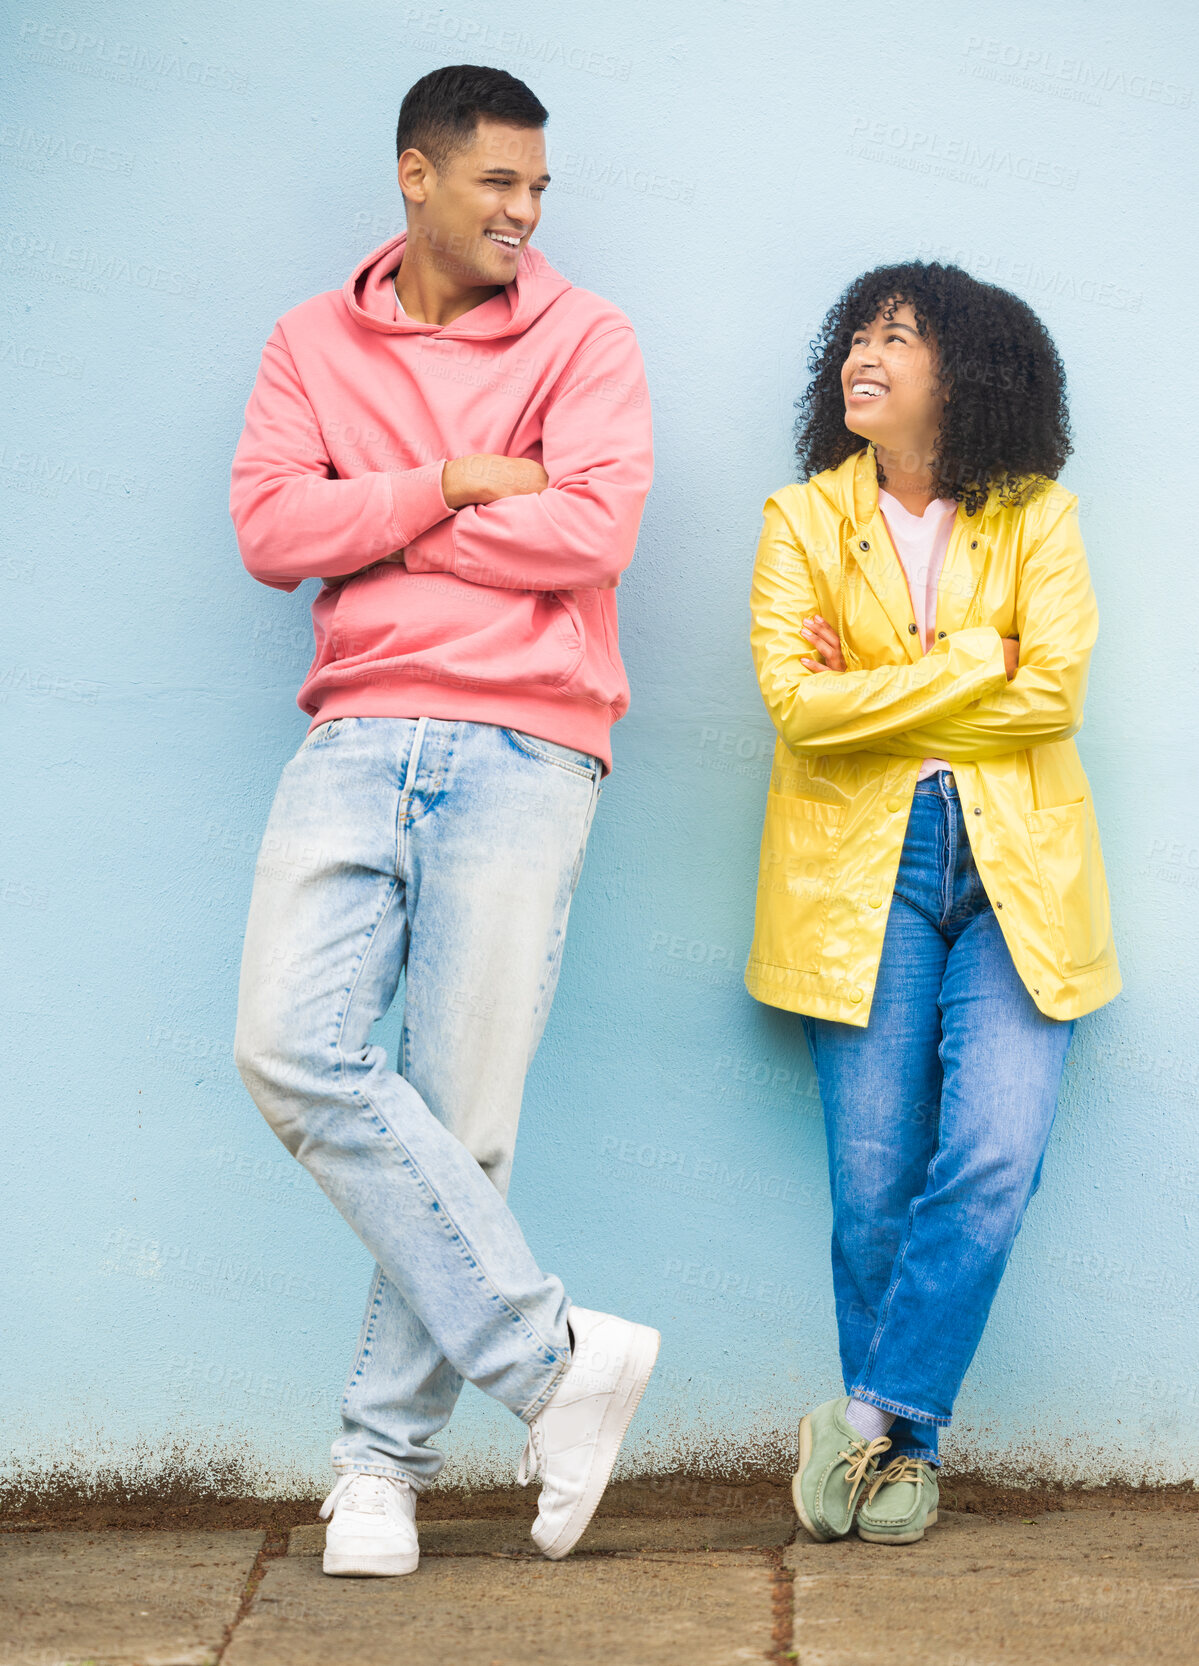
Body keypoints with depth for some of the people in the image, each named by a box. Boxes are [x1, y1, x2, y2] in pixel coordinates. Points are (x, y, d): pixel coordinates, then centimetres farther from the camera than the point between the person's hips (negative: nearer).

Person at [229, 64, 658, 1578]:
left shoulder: (581, 336, 9)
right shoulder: (311, 343, 16)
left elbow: (595, 529, -8)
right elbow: (268, 528, 1)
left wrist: (385, 529, -1)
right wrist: (452, 484, -5)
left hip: (522, 748, -2)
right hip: (356, 741, 2)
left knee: (462, 1109, -5)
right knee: (293, 1052, -17)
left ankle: (385, 1456, 8)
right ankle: (554, 1354, -10)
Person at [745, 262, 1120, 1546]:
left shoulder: (1036, 516, 6)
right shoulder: (803, 521, 6)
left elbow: (1052, 695, -7)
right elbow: (798, 702, -8)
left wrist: (879, 691, -7)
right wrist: (976, 663, -8)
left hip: (1014, 870, 0)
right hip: (860, 873, 0)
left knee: (994, 1160, -14)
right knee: (875, 1179, -3)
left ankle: (868, 1416, -2)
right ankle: (902, 1450, 11)